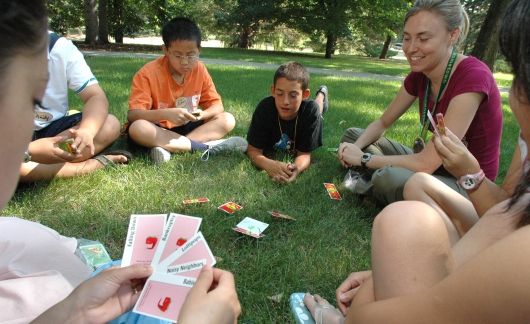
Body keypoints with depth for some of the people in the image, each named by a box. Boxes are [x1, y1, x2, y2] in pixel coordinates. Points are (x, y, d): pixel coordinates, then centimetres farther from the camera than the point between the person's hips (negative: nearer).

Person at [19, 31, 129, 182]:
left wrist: (86, 131, -39)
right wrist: (28, 151, -43)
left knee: (110, 125, -22)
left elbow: (96, 96, -18)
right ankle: (93, 164, -23)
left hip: (52, 128, 2)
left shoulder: (61, 47, -12)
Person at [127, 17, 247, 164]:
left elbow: (217, 105, -2)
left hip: (187, 128, 4)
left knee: (227, 119, -13)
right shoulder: (148, 73, -16)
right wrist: (166, 114, -39)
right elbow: (132, 115, -22)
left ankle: (168, 147, -26)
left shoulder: (199, 70, -5)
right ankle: (205, 146, -32)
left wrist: (203, 114, -26)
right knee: (137, 128, -36)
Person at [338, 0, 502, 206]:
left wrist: (364, 158, -18)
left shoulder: (473, 77, -26)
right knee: (352, 135, 5)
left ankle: (372, 183, -6)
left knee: (389, 179, -36)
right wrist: (356, 147, -13)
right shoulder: (419, 75, -4)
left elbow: (426, 164, -30)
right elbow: (383, 123, 8)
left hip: (467, 185, -7)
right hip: (434, 167, 7)